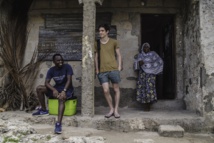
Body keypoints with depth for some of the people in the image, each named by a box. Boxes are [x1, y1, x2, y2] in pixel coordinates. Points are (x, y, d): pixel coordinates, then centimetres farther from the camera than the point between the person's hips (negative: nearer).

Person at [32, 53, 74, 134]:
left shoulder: (67, 67, -9)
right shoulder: (51, 70, 1)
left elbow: (69, 80, -17)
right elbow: (46, 83, -6)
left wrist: (64, 91, -32)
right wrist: (54, 90, -26)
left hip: (67, 89, -5)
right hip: (56, 88, 5)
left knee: (61, 98, -39)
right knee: (39, 88, -10)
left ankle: (58, 123, -48)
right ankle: (43, 110, 2)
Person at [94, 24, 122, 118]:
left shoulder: (113, 42, 5)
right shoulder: (97, 43, 10)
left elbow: (119, 55, 9)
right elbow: (96, 57, 15)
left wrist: (119, 66, -1)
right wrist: (97, 69, 9)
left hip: (113, 69, -1)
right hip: (102, 71, 1)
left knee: (116, 89, 4)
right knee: (106, 90, -5)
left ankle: (116, 110, 16)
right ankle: (111, 109, 14)